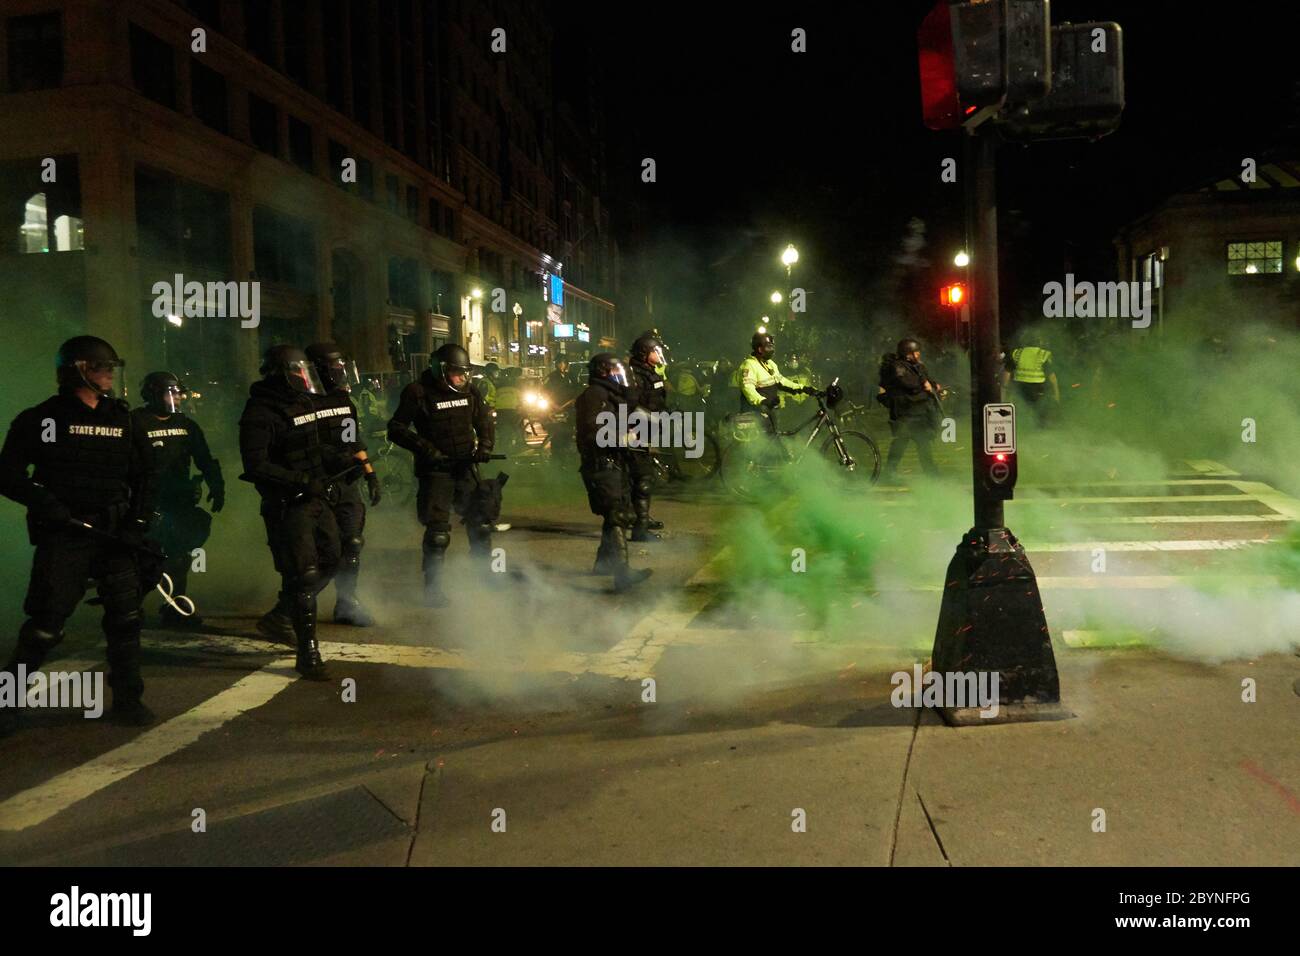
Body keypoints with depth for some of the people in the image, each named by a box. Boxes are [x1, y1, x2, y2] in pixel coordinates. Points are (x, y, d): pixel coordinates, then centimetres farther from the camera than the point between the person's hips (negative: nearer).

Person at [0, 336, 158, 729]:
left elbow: (144, 474, 16)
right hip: (63, 533, -4)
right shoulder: (42, 419, 0)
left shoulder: (122, 419, 13)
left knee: (126, 615, 0)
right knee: (46, 622, -5)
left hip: (114, 534, 4)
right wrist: (44, 503, -14)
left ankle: (127, 699, 10)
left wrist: (138, 521, 5)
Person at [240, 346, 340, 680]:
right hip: (287, 505, -9)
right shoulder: (260, 414, -16)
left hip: (316, 499, 9)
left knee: (330, 559, 15)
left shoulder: (303, 404, 11)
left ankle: (278, 617, 31)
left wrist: (339, 463, 7)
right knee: (302, 575, -7)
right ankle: (307, 653, 1)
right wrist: (303, 482, -25)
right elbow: (256, 466, -22)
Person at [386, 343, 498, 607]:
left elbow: (484, 419, 18)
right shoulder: (419, 393, -11)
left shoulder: (468, 392, 5)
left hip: (465, 467, 6)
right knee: (438, 532, -7)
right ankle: (433, 588, 5)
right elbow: (396, 429, -10)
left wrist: (485, 445, 0)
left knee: (481, 523, 13)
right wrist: (424, 448, -21)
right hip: (436, 470, -6)